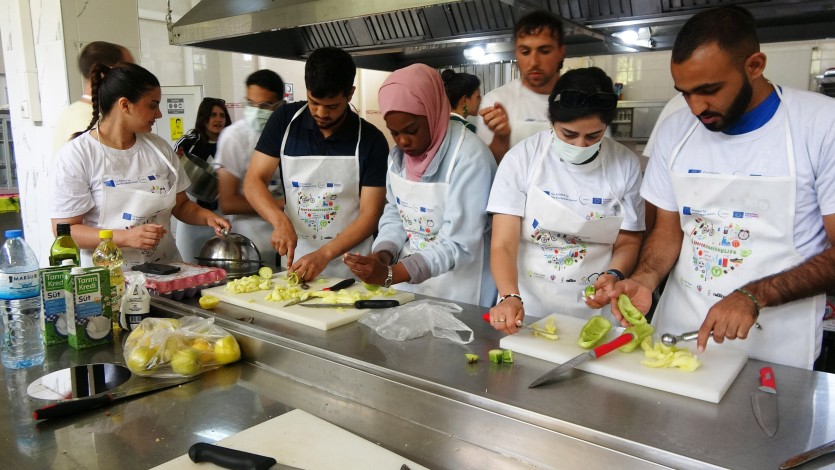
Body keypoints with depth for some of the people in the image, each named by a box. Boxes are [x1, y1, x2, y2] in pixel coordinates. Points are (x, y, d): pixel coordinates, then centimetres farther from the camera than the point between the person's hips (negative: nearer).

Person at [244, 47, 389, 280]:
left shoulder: (371, 140, -11)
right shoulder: (284, 121, -4)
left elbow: (370, 215, -12)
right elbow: (254, 181, -3)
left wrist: (324, 255, -22)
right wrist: (281, 221, -20)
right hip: (295, 260, 2)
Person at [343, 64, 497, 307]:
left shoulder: (469, 157, -22)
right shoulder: (398, 154, 2)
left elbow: (458, 245, -24)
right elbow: (394, 213, 9)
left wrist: (389, 274, -30)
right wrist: (382, 255, -11)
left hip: (459, 293, -6)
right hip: (409, 282, 6)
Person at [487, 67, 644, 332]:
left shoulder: (626, 165, -2)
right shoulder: (521, 159, -7)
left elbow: (628, 242, 9)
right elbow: (503, 245, -10)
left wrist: (614, 276, -11)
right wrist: (510, 297, -27)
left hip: (595, 309, 2)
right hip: (527, 310, -1)